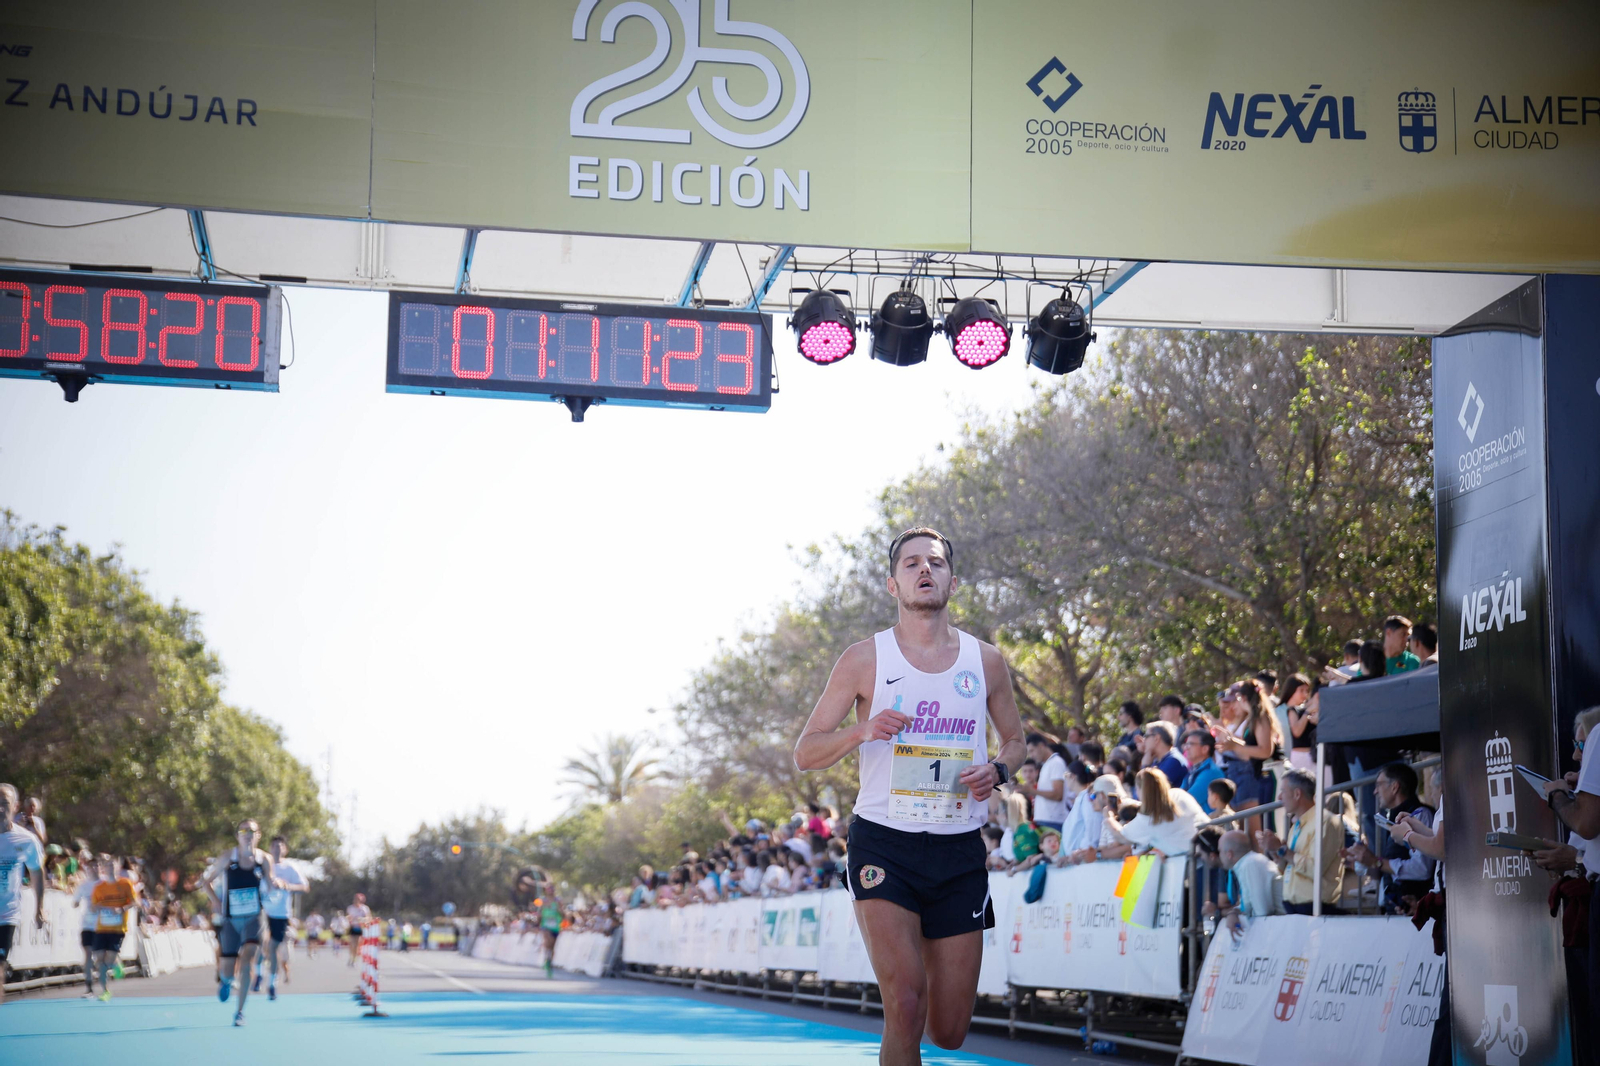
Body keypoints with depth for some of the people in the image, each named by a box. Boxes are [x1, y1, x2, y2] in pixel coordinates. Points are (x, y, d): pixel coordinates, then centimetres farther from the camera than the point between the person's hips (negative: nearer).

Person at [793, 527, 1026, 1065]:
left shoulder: (986, 661, 7)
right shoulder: (865, 659, 1)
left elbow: (1014, 739, 21)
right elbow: (805, 753, 2)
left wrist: (996, 770, -3)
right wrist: (863, 730, -18)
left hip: (959, 849, 3)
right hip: (883, 843, -3)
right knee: (905, 1006, -20)